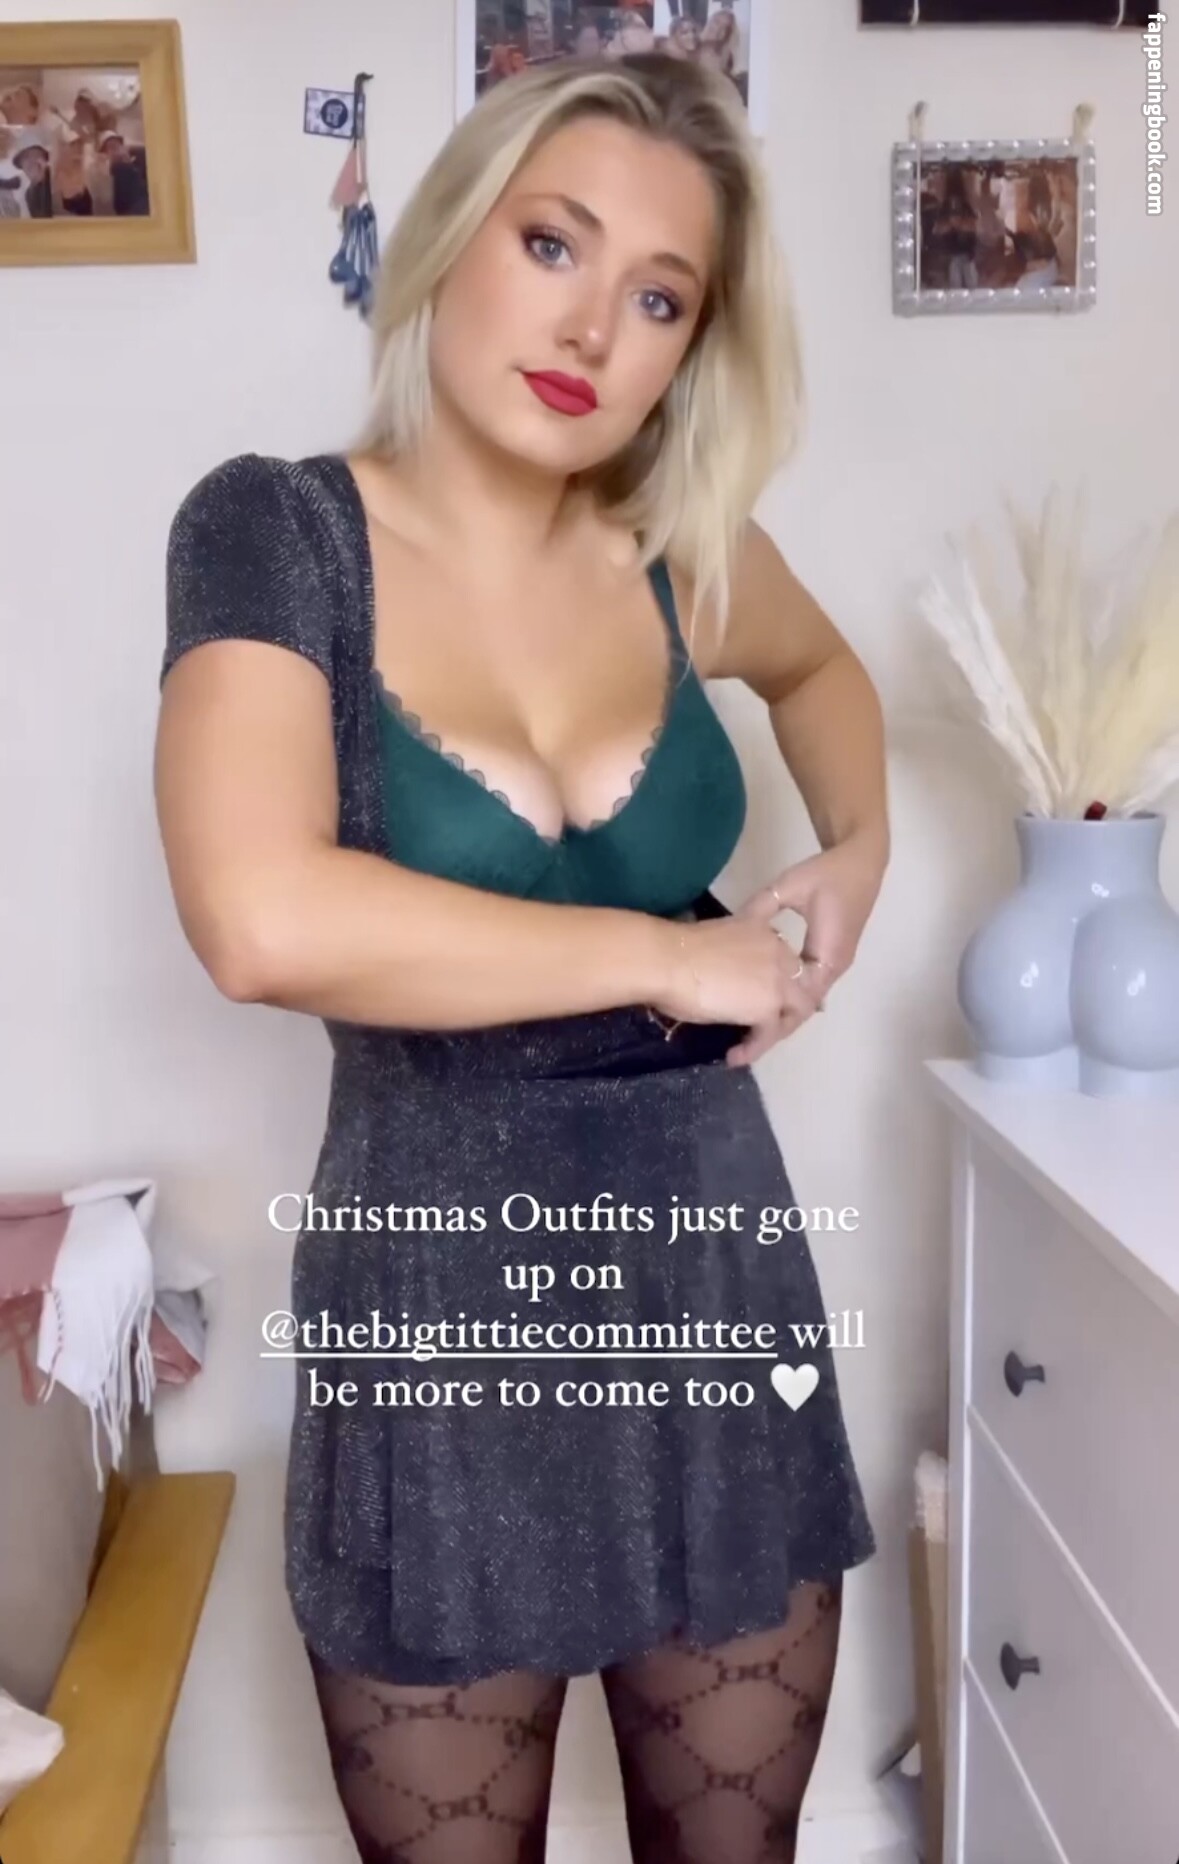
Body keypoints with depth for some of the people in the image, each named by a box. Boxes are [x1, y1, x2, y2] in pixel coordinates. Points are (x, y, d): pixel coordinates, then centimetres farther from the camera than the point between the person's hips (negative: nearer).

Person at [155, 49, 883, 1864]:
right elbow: (268, 922, -28)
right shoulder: (278, 529, -11)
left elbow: (821, 665, 25)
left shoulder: (682, 556, 1)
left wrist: (861, 849, 8)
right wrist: (668, 954, -19)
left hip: (714, 1274, 4)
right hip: (438, 1312, -3)